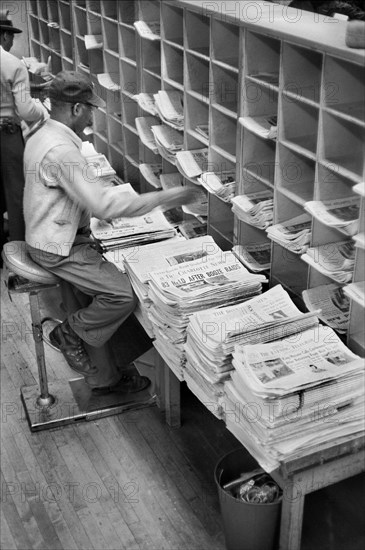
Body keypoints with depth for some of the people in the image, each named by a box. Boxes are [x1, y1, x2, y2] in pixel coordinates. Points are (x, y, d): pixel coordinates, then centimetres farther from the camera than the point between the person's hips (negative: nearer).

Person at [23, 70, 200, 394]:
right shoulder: (62, 151, -25)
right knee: (125, 294, -17)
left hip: (54, 237, 11)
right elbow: (102, 206, -28)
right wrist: (163, 198, -23)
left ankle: (103, 377, 16)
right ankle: (69, 334, 5)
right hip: (58, 249, -11)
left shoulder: (43, 137, 10)